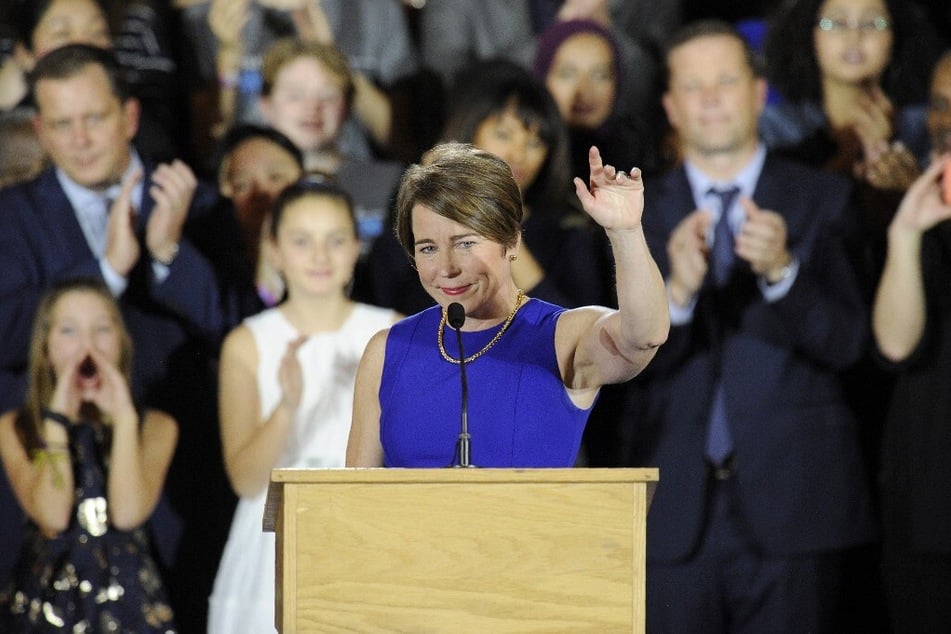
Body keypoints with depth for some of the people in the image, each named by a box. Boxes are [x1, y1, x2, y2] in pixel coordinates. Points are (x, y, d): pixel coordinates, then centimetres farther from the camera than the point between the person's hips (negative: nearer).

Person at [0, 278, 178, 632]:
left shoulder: (156, 427, 4)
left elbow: (128, 513, -11)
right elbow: (51, 516, -10)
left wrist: (123, 417, -10)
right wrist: (58, 418, -9)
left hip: (127, 598, 0)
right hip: (46, 595, 0)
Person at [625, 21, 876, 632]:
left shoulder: (822, 200, 4)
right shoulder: (638, 211, 7)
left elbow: (846, 341, -6)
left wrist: (781, 271, -24)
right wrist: (676, 291, -22)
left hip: (791, 499, -1)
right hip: (676, 510, 1)